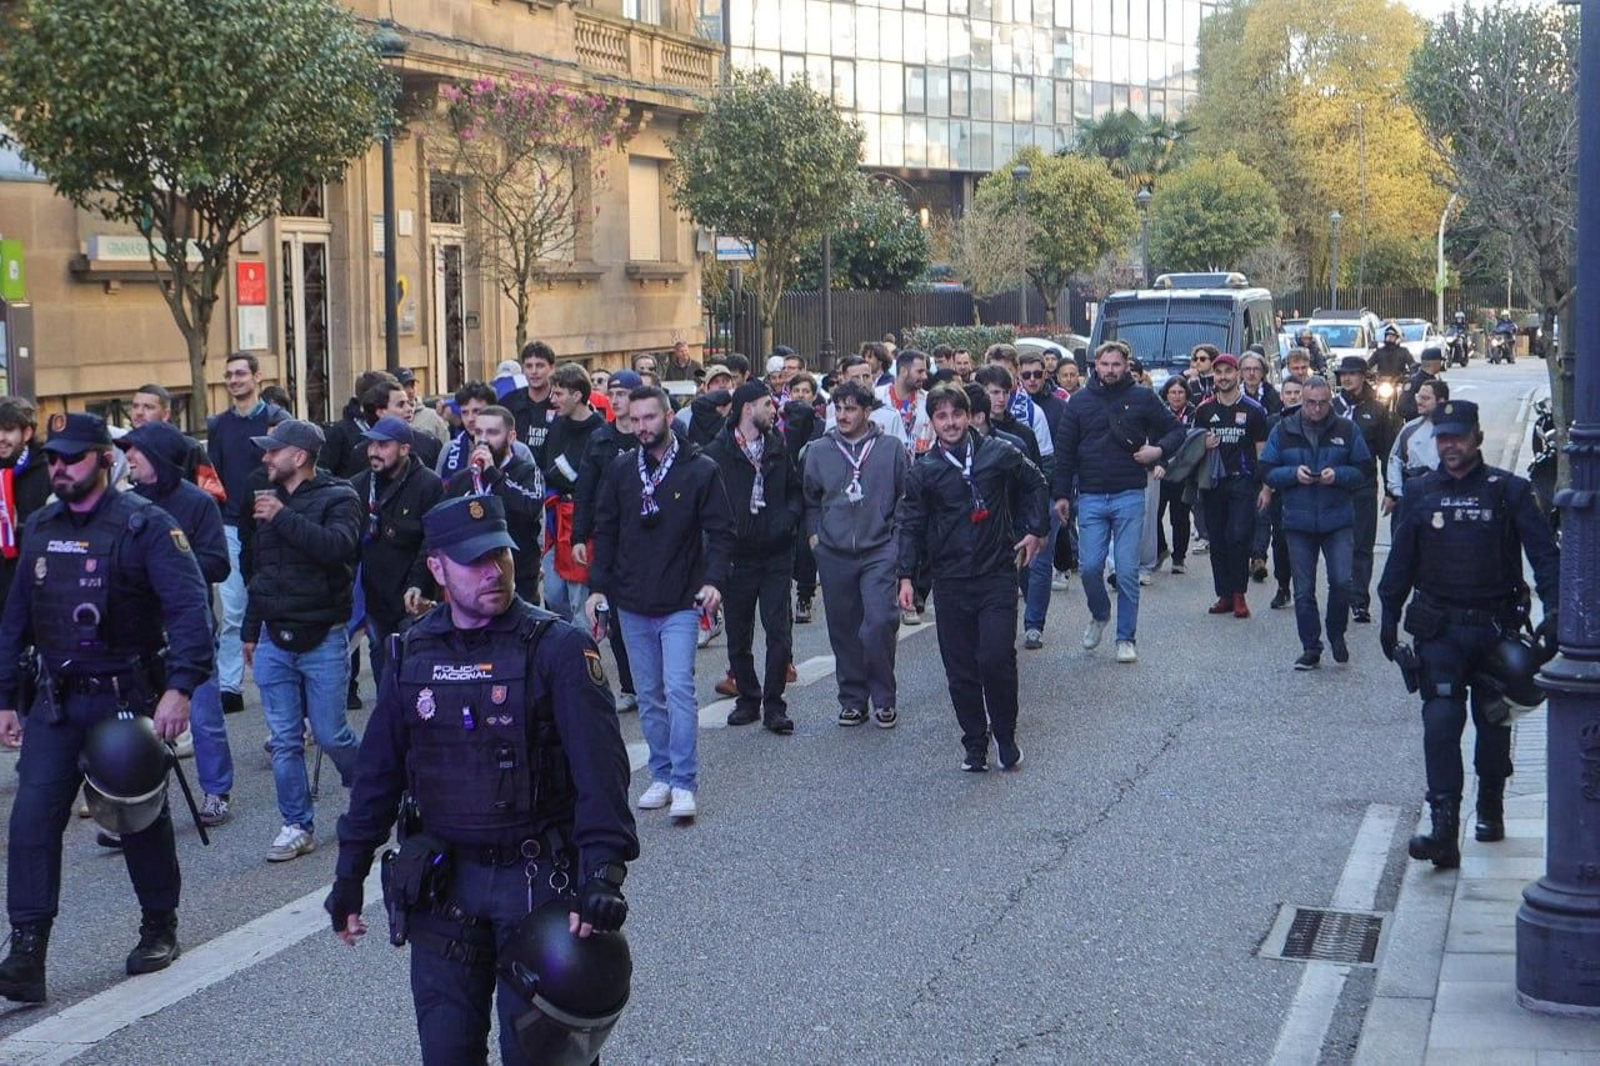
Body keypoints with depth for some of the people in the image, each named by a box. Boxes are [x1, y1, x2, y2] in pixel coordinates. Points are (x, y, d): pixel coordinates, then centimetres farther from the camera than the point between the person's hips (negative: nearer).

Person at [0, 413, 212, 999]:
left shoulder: (145, 526, -12)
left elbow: (188, 608, -20)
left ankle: (160, 929, 29)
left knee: (142, 818, 9)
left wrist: (180, 688, -30)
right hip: (57, 702, 5)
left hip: (128, 698, -4)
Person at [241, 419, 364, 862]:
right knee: (284, 741, 5)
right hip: (273, 641, 5)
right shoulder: (268, 499, 12)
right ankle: (297, 826, 14)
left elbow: (338, 546, -27)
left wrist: (284, 518, -23)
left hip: (322, 640, -5)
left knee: (331, 734, 0)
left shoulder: (337, 498, -7)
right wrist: (250, 631, 23)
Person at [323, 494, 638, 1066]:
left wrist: (602, 870, -30)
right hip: (442, 882, 4)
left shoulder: (557, 648, -11)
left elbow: (600, 765, -19)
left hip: (537, 878, -4)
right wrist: (349, 874, 11)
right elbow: (377, 769, 11)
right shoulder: (414, 653, 4)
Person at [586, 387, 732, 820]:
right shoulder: (620, 470, 5)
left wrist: (714, 579, -16)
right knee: (649, 697, 10)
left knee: (679, 689, -12)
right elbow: (605, 531, 10)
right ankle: (662, 776, 19)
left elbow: (720, 530, -3)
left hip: (680, 604, -4)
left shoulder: (700, 470, -4)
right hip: (632, 604, 4)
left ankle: (684, 783, -9)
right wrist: (598, 586, 3)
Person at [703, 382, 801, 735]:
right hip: (736, 557, -2)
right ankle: (748, 699, 24)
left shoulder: (778, 449, 7)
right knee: (738, 637, 9)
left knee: (779, 633, -3)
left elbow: (796, 491, 13)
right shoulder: (717, 453, -5)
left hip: (776, 556, 2)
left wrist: (788, 519, -5)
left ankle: (774, 705, 5)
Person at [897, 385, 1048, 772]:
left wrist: (1036, 530, 11)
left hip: (997, 576, -2)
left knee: (996, 659, -12)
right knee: (961, 671, 3)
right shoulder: (923, 471, 2)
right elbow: (911, 525, 6)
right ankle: (974, 744, 16)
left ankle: (1005, 735, 9)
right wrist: (906, 576, -1)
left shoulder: (998, 454, 0)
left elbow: (1036, 485, 16)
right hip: (950, 582, 2)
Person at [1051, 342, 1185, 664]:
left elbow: (1176, 430, 10)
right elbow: (1065, 451, 8)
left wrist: (1159, 449, -9)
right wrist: (1061, 494, 5)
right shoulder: (1080, 402, 6)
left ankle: (1126, 638, 10)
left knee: (1128, 571, 0)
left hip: (1130, 496, -1)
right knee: (1089, 566, -3)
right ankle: (1099, 615, 26)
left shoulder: (1142, 398, 2)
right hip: (1090, 498, 1)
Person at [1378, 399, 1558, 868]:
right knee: (1441, 721, -11)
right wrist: (1389, 616, 11)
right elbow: (1400, 560, 12)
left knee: (1493, 721, 13)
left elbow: (1544, 553, -3)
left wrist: (1554, 611, -14)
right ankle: (1444, 829, -15)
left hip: (1496, 627, 0)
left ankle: (1490, 810, 32)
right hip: (1439, 630, 1)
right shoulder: (1421, 493, 6)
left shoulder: (1508, 491, -2)